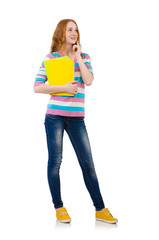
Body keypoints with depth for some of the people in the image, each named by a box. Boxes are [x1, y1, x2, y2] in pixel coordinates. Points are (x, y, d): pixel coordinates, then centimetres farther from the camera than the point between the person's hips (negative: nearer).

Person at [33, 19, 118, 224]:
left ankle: (100, 209, 9)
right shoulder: (51, 57, 3)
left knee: (88, 162, 2)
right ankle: (58, 207, 15)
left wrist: (77, 56, -4)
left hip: (76, 117, 2)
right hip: (54, 116, -2)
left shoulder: (84, 57, 11)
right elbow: (37, 87, -3)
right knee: (55, 161, 2)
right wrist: (63, 88, -12)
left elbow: (89, 80, -6)